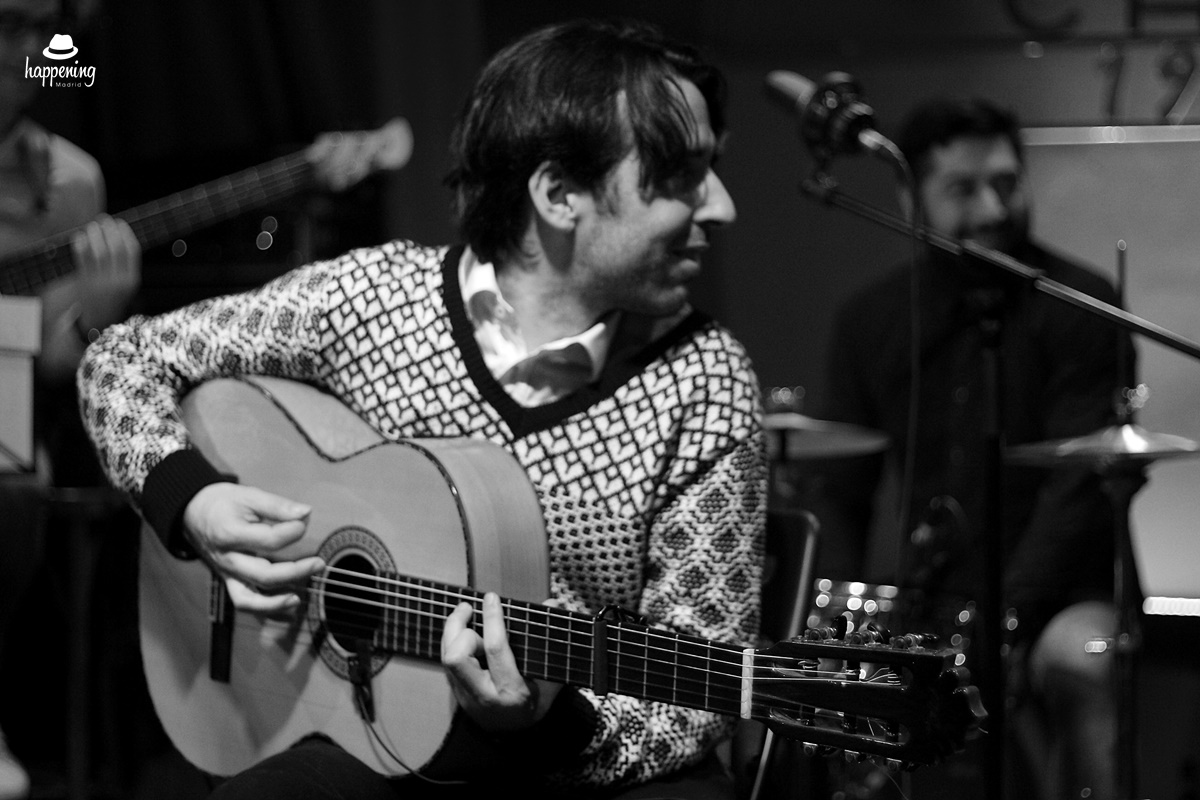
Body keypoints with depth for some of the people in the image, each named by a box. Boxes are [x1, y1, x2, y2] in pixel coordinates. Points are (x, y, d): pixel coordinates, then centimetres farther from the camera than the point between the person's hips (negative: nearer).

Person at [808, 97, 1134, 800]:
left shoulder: (1079, 308, -8)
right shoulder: (870, 320, 6)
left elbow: (1081, 484, -16)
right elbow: (843, 490, 7)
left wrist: (1005, 619, -26)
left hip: (1055, 592, -4)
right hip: (925, 593, 4)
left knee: (1078, 660, -34)